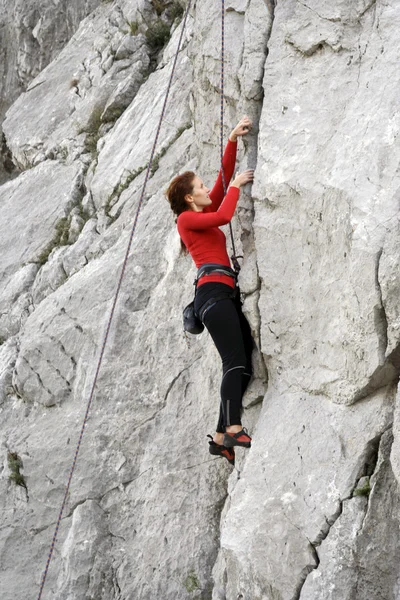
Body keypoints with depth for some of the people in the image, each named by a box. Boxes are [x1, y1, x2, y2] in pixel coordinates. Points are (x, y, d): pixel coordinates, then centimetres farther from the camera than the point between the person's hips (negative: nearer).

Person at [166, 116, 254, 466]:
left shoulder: (204, 214, 27)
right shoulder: (187, 219, 4)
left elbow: (224, 177, 25)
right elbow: (224, 216, -13)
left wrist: (233, 141, 20)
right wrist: (237, 186, 1)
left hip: (226, 295, 9)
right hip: (213, 292, -9)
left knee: (243, 366, 1)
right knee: (235, 362, -22)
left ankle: (222, 437, 0)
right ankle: (234, 430, -31)